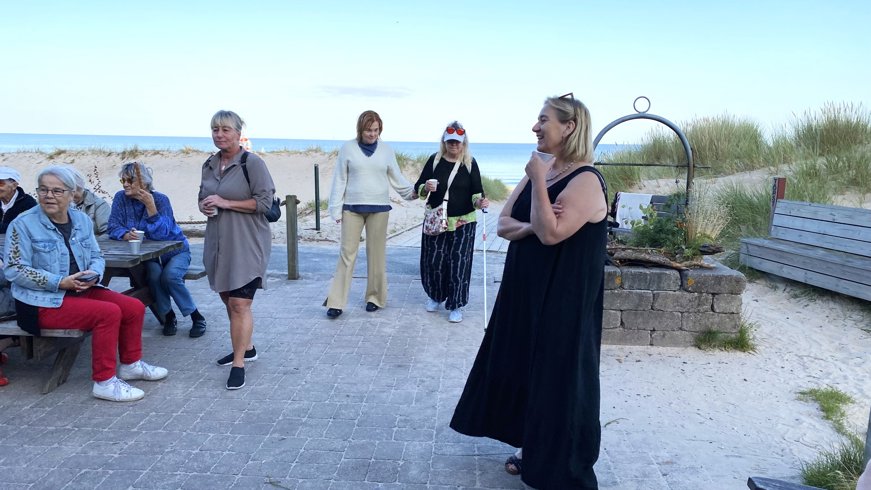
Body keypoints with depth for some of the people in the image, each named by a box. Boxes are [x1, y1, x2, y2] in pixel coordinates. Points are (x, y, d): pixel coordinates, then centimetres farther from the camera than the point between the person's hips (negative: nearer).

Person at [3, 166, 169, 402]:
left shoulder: (82, 220, 8)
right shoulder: (23, 225, -8)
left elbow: (97, 257, 12)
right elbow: (14, 269, -13)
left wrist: (93, 275, -13)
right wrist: (60, 282, -22)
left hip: (83, 291, 7)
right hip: (44, 302, -6)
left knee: (134, 307, -8)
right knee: (109, 312, -27)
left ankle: (131, 364, 14)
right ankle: (104, 382, -17)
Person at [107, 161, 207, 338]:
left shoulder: (160, 199, -16)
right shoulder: (120, 198, -5)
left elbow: (161, 233, -26)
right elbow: (113, 227, -12)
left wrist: (150, 206, -33)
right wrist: (125, 234, -33)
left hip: (175, 250, -2)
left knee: (170, 276, -30)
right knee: (154, 274, -29)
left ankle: (197, 318, -13)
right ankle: (168, 317, -8)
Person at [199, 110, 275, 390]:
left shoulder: (252, 163, -9)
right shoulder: (209, 165, 12)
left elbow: (265, 201, -14)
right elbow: (203, 196, 25)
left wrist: (226, 203, -18)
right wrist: (204, 206, 1)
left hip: (246, 244, -7)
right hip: (219, 242, 8)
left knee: (240, 304, -10)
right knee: (227, 299, 16)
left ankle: (239, 363, -1)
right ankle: (246, 348, 33)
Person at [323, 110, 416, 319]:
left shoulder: (386, 150, 4)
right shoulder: (348, 148, -1)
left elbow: (397, 178, 8)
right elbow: (339, 181, 1)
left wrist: (412, 192, -8)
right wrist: (336, 209, -3)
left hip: (379, 208, 1)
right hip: (352, 208, -1)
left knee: (376, 254, 6)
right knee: (347, 253, 0)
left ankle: (375, 297, 20)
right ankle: (336, 302, 3)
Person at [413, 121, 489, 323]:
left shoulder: (470, 163, -3)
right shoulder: (434, 160, 0)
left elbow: (477, 191, -3)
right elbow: (418, 187, 2)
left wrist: (479, 202, -26)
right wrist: (426, 188, -21)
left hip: (463, 223, -1)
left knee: (458, 263, 0)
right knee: (434, 261, 7)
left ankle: (456, 305, 12)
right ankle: (435, 295, 31)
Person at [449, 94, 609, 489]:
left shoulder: (586, 181, -16)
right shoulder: (540, 171, 8)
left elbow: (551, 233, -27)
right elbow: (503, 225, 3)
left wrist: (539, 180, -22)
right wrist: (530, 226, -18)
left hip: (564, 302, -8)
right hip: (526, 292, 8)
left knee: (557, 379, 3)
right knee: (524, 371, 16)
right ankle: (535, 451, 35)